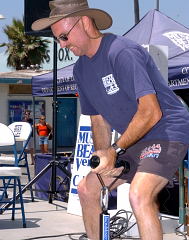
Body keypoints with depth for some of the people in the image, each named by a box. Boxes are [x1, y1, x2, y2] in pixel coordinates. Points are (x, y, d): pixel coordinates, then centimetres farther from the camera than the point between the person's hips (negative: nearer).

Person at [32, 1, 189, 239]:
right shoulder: (81, 69, 6)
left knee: (139, 195, -30)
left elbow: (151, 112, -27)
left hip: (168, 130, -9)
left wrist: (116, 150, -25)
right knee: (87, 189, 11)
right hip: (133, 139, 9)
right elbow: (99, 119, 12)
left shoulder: (122, 52, -22)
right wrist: (104, 160, 0)